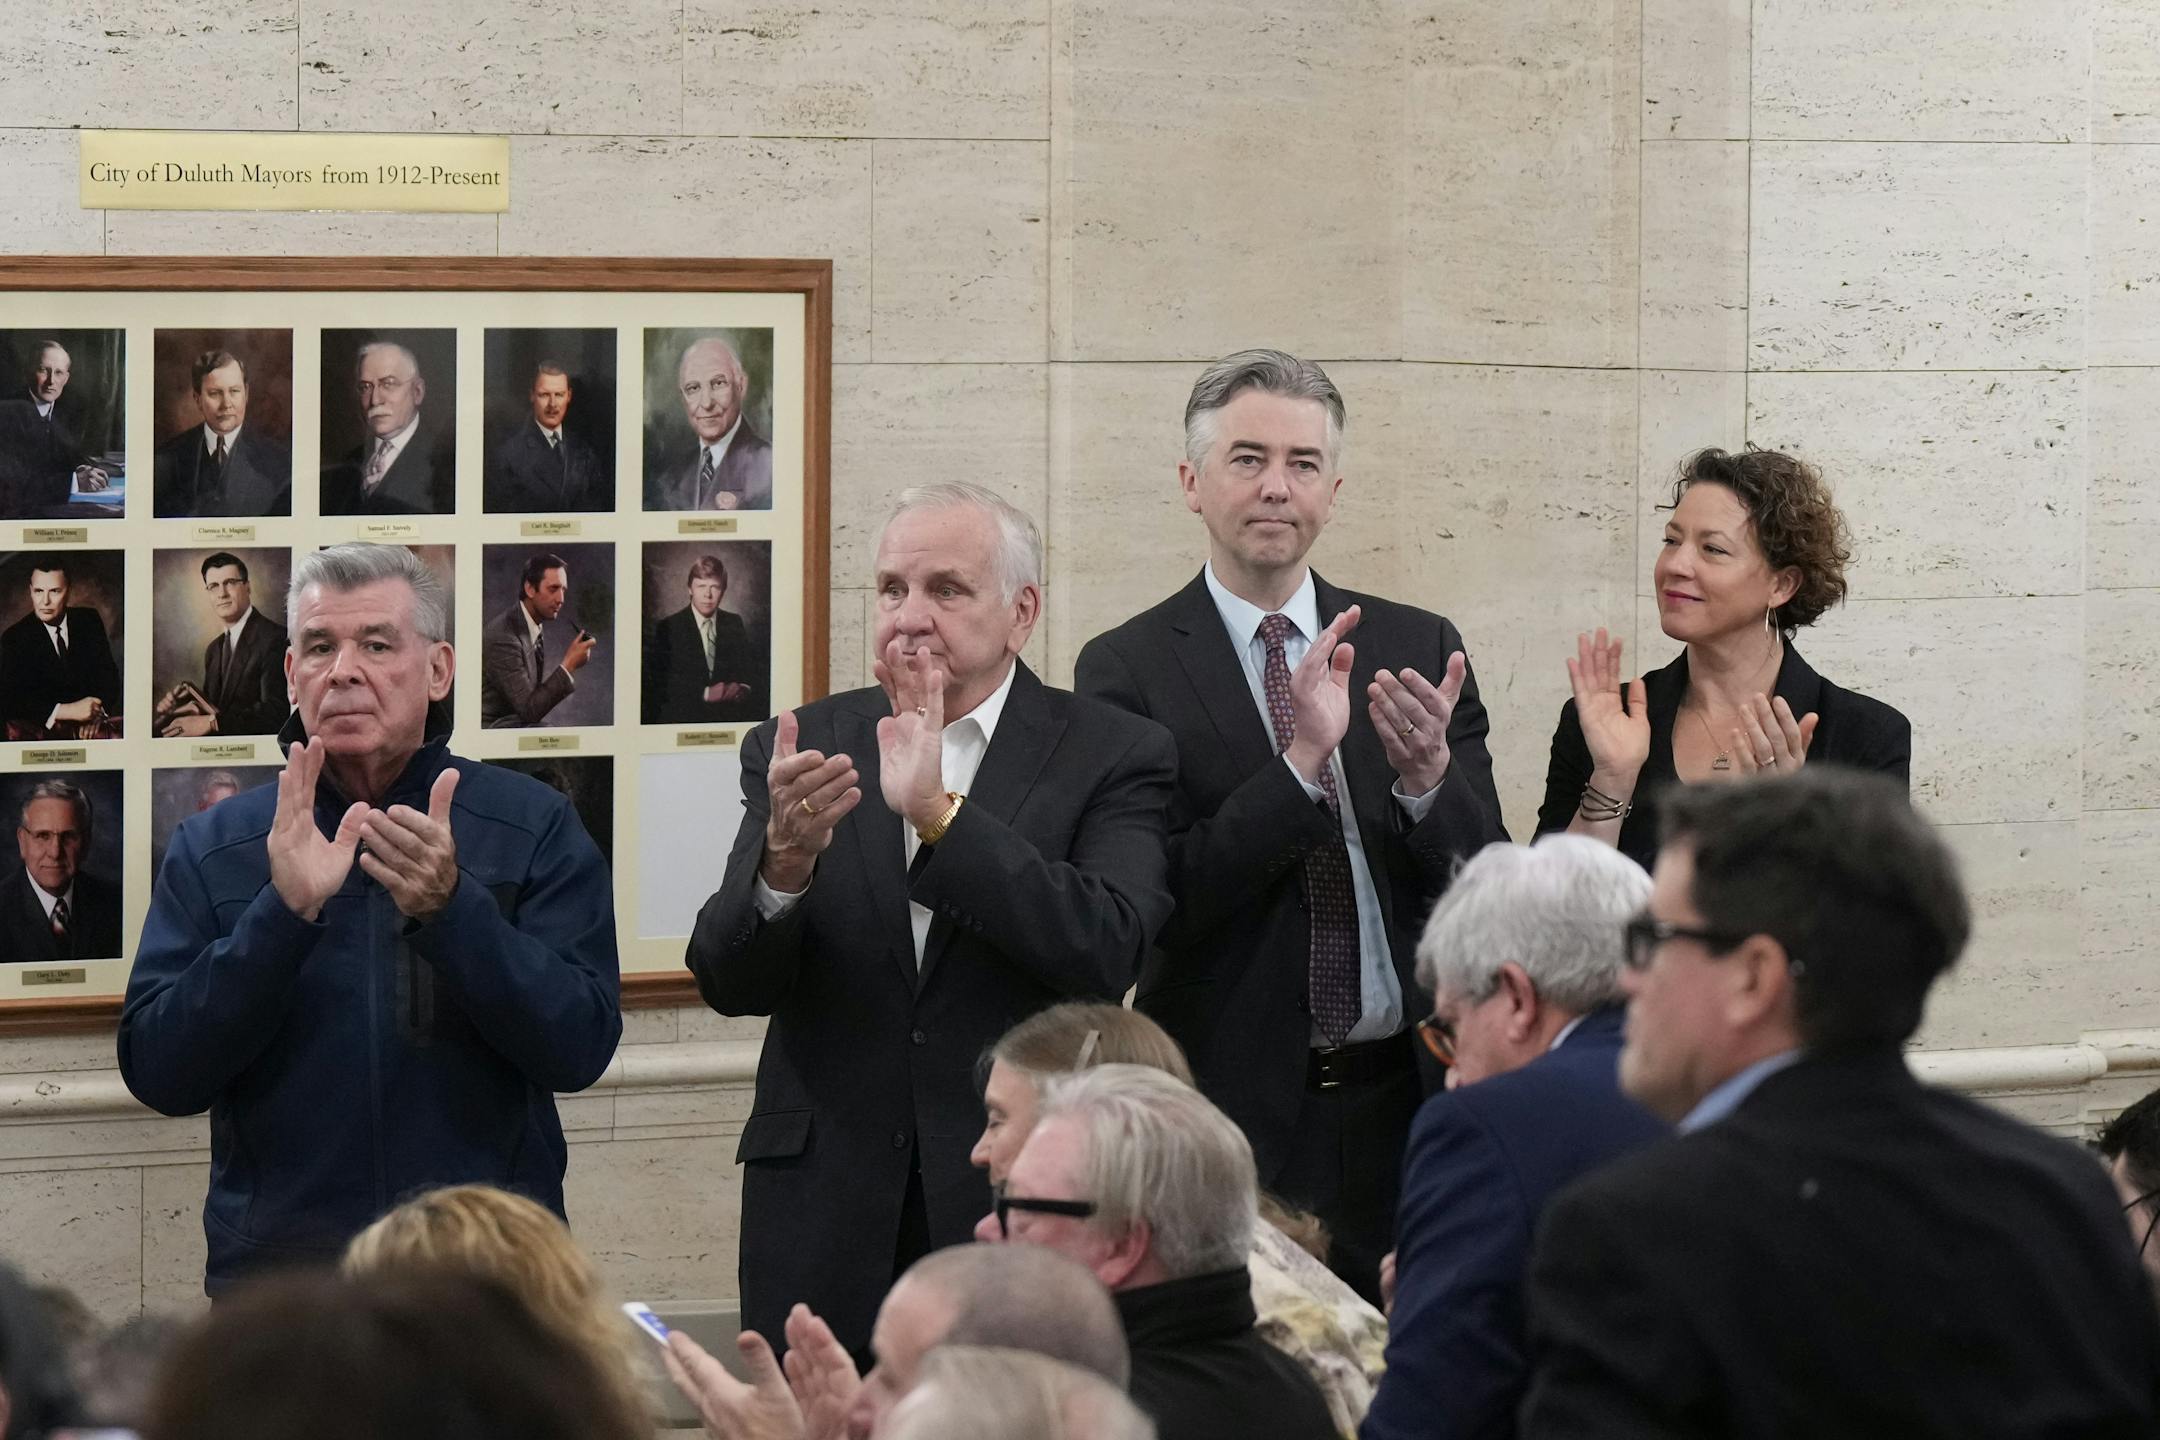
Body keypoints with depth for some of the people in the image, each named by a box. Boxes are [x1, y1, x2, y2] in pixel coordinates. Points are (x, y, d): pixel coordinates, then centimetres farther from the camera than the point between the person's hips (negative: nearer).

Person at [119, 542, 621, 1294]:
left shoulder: (533, 827, -1)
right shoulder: (211, 847, 2)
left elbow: (579, 1050, -11)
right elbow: (157, 1075, -8)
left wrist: (452, 908, -24)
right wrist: (283, 913, -21)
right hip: (277, 1279, 1)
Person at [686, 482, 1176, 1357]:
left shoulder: (1111, 758, 0)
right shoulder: (799, 751, 7)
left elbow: (1107, 948, -16)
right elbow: (728, 981, -2)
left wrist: (939, 814, -23)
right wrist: (783, 860, -23)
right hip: (825, 1215, 2)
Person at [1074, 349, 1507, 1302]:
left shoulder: (1419, 647, 7)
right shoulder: (1128, 670, -2)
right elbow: (1156, 902, -12)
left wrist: (1427, 775, -17)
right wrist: (1302, 760, -21)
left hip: (1406, 1103, 3)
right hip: (1233, 1107, -3)